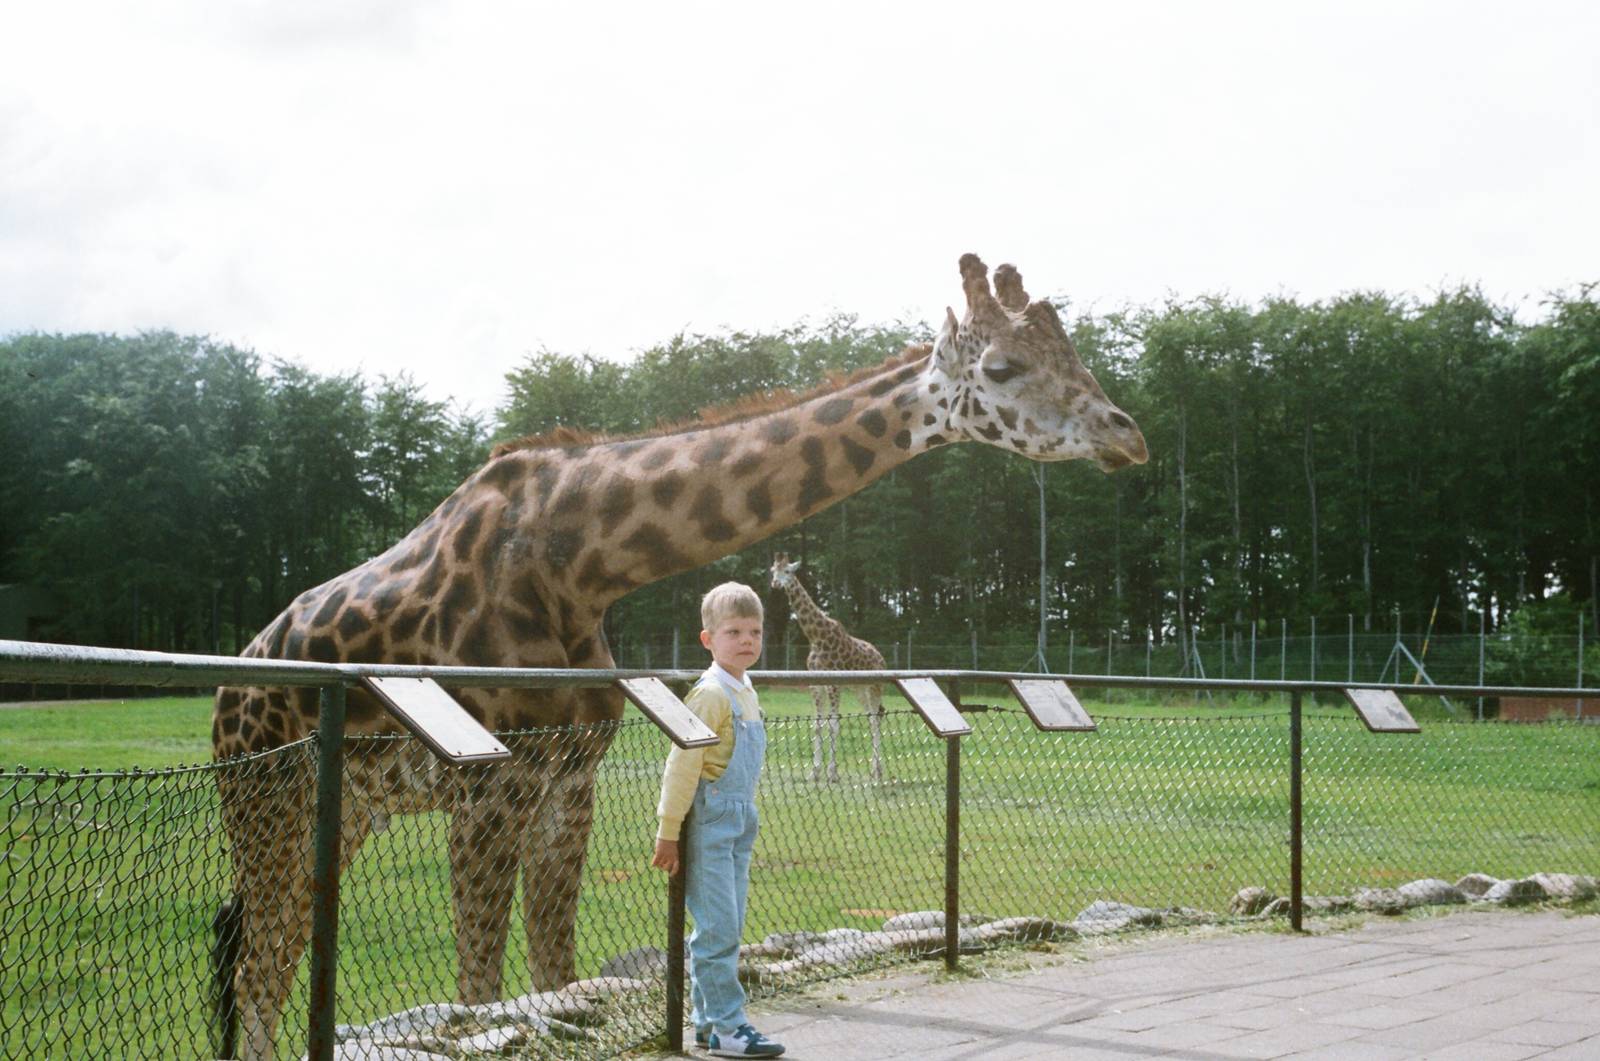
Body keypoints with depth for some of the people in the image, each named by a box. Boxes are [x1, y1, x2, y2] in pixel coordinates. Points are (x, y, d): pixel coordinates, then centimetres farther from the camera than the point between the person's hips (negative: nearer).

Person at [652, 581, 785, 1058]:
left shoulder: (746, 692, 12)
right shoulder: (711, 693, -15)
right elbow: (682, 765, -16)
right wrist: (668, 833, -16)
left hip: (739, 820, 9)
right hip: (710, 821, -9)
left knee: (726, 929, 12)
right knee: (718, 929, -6)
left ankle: (707, 1021, 20)